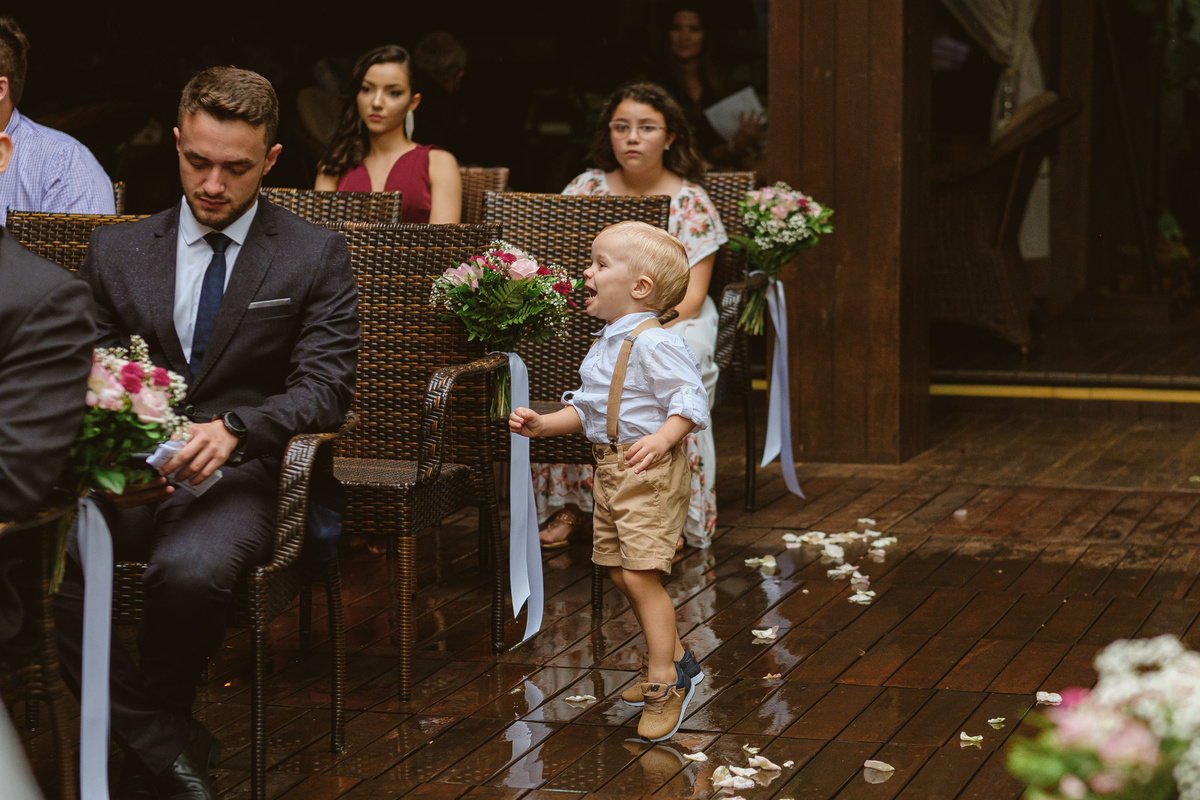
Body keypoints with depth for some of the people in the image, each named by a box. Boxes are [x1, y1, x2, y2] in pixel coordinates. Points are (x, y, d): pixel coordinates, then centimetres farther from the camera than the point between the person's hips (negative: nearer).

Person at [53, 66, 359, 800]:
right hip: (124, 474, 3)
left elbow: (327, 387, -3)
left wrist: (232, 428, -23)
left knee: (189, 571, -37)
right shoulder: (115, 251, 15)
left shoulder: (316, 257, 7)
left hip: (235, 474, -3)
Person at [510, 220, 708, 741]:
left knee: (640, 574, -13)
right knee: (620, 573, 14)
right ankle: (674, 658, 29)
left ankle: (664, 679, -5)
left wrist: (661, 439, -36)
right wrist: (543, 423, 9)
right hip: (610, 470, 10)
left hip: (650, 471, -10)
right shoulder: (603, 347, 13)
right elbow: (585, 408, 21)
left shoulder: (654, 345, -17)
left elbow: (689, 402, -21)